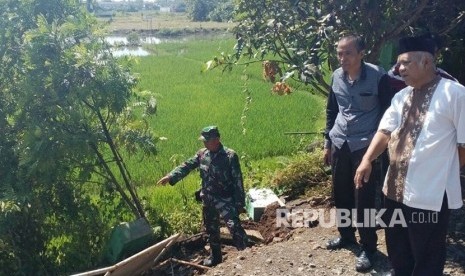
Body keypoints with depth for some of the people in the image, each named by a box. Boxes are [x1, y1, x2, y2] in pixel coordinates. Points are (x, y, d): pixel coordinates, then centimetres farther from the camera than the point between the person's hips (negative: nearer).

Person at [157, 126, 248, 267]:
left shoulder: (230, 156, -15)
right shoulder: (202, 154, 2)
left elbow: (237, 181, -13)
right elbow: (187, 166, -1)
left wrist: (240, 202, -15)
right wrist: (170, 176, -15)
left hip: (225, 199, -6)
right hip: (208, 200, 6)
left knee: (234, 226, -19)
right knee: (211, 229, 18)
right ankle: (215, 256, 36)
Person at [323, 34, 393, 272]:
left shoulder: (378, 76, -12)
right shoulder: (336, 76, 3)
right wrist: (327, 143, 13)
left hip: (365, 146, -5)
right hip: (339, 144, 5)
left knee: (364, 198, -1)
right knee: (340, 193, 14)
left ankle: (368, 248, 14)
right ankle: (346, 235, 34)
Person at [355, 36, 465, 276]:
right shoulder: (401, 96, 11)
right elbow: (385, 130, 7)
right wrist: (367, 160, -6)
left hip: (430, 194, -7)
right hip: (395, 189, 7)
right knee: (397, 251, 23)